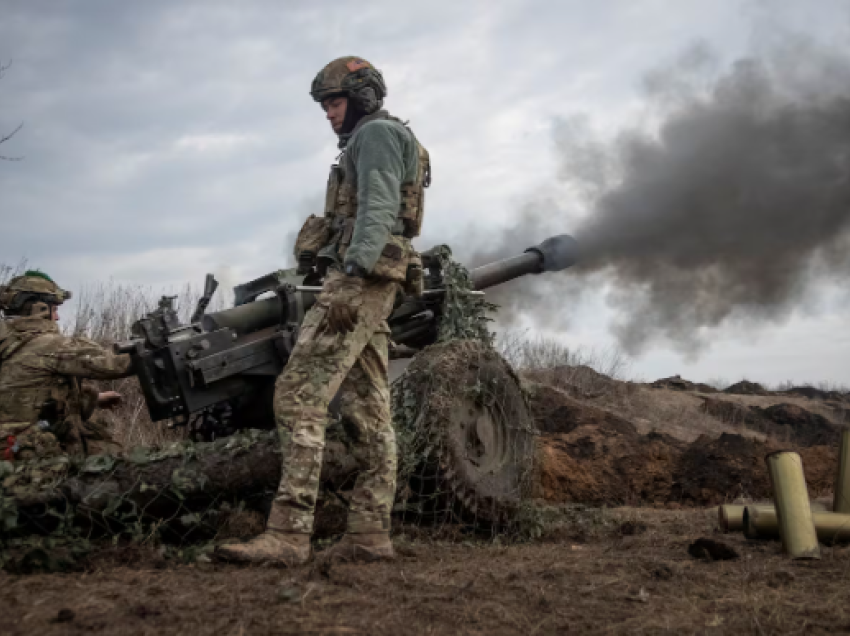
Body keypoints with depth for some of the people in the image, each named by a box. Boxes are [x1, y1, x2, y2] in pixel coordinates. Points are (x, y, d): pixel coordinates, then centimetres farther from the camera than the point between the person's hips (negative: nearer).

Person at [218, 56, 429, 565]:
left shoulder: (376, 133, 0)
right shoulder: (371, 143, 30)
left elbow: (378, 209, -16)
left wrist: (355, 270, -27)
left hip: (360, 277, -11)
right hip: (372, 286, 11)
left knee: (300, 395, -18)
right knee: (369, 411, 5)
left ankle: (288, 534, -22)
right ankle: (371, 533, 5)